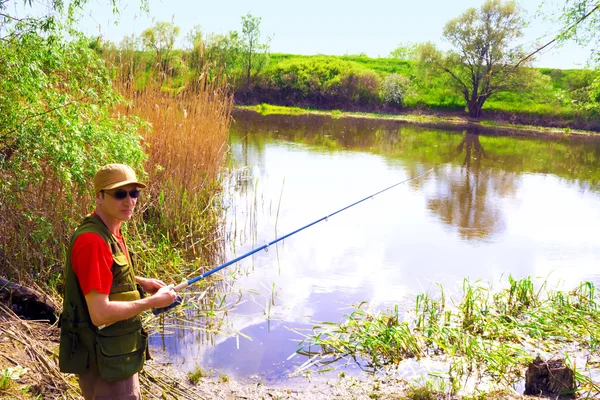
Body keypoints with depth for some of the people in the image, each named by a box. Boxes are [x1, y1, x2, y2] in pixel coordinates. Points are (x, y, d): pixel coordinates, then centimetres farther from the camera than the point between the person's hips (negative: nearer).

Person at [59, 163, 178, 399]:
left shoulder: (110, 234, 5)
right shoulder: (93, 241, -26)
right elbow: (100, 313, -29)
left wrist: (141, 283, 7)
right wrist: (152, 302, -19)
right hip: (103, 363, -10)